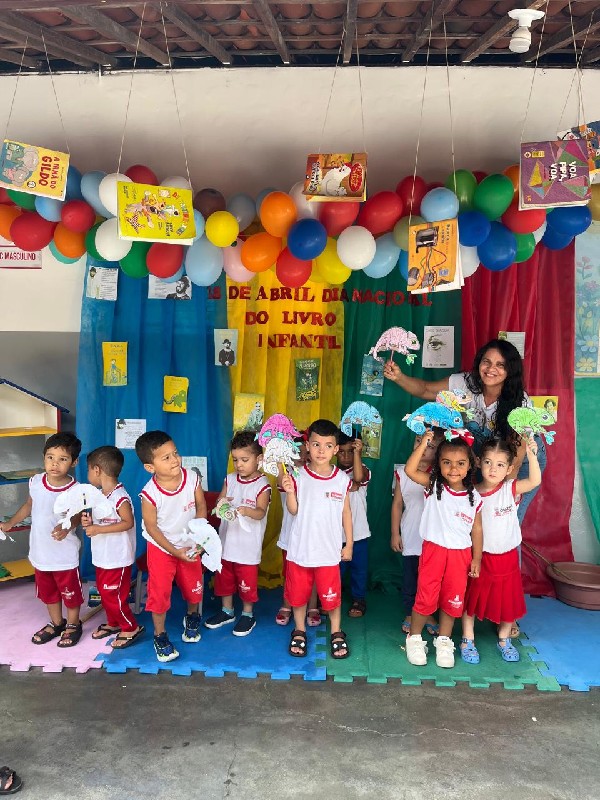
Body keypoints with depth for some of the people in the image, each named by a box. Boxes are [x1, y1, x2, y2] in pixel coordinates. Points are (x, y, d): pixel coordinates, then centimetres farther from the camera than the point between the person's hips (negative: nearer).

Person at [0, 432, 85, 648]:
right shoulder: (36, 482, -10)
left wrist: (66, 528, -30)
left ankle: (73, 624, 37)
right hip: (40, 551, 5)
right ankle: (56, 623, 44)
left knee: (70, 590, 14)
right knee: (47, 590, 23)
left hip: (65, 553, -5)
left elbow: (76, 516, -10)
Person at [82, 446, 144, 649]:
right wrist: (89, 521, -5)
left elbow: (128, 523, -26)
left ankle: (131, 628, 16)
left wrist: (98, 529, -26)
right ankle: (113, 623, 39)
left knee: (113, 595, -1)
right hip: (103, 556, 9)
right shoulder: (100, 495, 7)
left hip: (118, 558, -9)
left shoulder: (120, 497, -23)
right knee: (104, 592, 20)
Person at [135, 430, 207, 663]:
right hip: (161, 548, -3)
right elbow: (151, 527, -17)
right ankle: (160, 636, 24)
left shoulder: (191, 478, -20)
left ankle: (192, 618, 48)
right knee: (159, 592, 2)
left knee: (193, 586, 17)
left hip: (189, 545, 3)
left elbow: (201, 506, -6)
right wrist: (174, 551, -18)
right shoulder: (150, 493, -28)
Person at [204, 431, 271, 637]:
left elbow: (261, 512, -23)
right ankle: (227, 611, 36)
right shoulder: (230, 480, 3)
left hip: (248, 544, -5)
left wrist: (246, 510, -43)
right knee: (224, 577, 17)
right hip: (227, 539, 6)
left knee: (247, 580, 6)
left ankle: (248, 614, 26)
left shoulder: (262, 485, -13)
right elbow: (219, 501, 1)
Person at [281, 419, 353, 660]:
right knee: (298, 593, 15)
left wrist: (349, 543, 7)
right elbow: (294, 511, -9)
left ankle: (336, 633, 33)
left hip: (329, 550, 0)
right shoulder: (298, 476, -8)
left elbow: (346, 513, 5)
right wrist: (289, 492, -27)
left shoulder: (342, 479, -3)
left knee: (332, 594, 10)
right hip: (300, 549, 0)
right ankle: (299, 631, 36)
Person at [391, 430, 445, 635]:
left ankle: (428, 615, 30)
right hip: (410, 536, 0)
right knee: (409, 577, 12)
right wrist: (395, 533, 2)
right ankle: (410, 614, 29)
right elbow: (397, 504, 2)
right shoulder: (403, 472, -3)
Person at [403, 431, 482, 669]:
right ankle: (414, 638, 23)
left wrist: (477, 558, 4)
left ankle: (444, 641, 30)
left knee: (453, 599, 11)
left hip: (460, 554, 2)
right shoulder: (434, 486, -7)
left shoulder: (474, 497, -1)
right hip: (433, 550, -2)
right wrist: (424, 444, -27)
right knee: (426, 597, 2)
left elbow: (476, 529, 6)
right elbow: (410, 470, -21)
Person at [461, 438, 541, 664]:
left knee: (508, 599, 14)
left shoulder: (511, 489, -11)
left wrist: (531, 455, -41)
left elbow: (535, 480, -28)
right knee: (472, 597, 10)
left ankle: (504, 639, 37)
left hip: (507, 556, 1)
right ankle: (467, 640, 27)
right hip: (479, 556, 0)